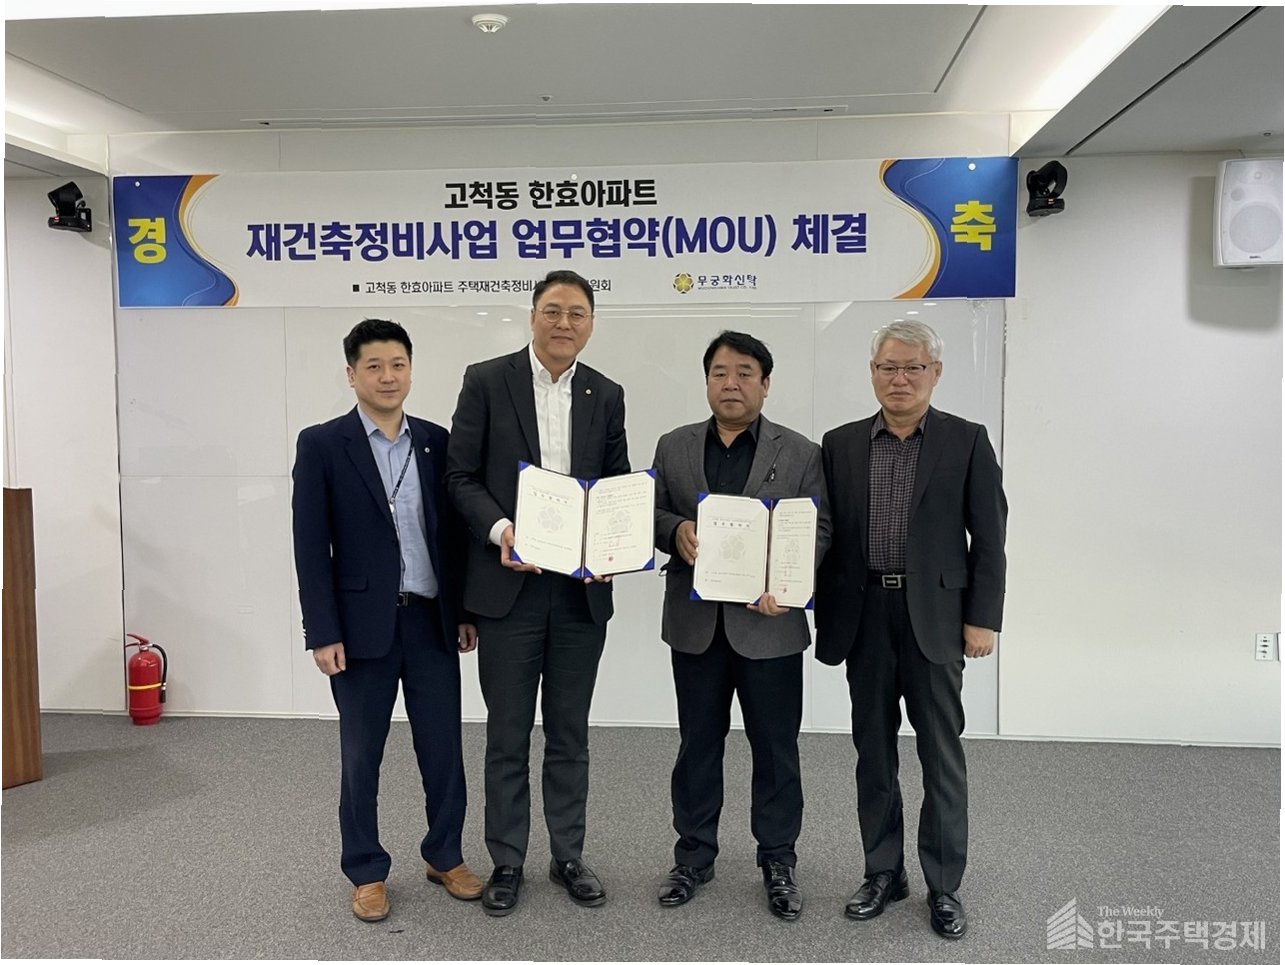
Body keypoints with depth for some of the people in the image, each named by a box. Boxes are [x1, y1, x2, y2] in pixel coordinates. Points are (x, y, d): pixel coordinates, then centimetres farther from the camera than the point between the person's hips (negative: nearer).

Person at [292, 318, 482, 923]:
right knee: (361, 757, 10)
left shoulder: (436, 441, 6)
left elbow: (452, 531, 9)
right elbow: (311, 547, -6)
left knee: (443, 749, 11)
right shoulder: (322, 445, -4)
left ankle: (445, 856, 31)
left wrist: (465, 611, 7)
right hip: (364, 625, -3)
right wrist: (323, 633, -10)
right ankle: (366, 871, 29)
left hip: (433, 621, 3)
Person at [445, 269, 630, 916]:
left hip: (582, 588, 3)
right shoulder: (486, 381, -1)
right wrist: (498, 530, -21)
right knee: (508, 735, 9)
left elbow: (619, 485, 9)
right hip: (509, 586, -2)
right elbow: (461, 476, -4)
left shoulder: (606, 396, 8)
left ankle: (568, 856, 30)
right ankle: (507, 862, 26)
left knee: (570, 734, 14)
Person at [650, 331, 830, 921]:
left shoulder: (801, 454, 0)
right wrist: (675, 530, -14)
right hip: (695, 623, 2)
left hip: (769, 624, -2)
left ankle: (778, 861, 27)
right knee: (697, 744, 14)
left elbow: (820, 531, -4)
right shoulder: (673, 447, 8)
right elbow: (650, 513, 9)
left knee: (776, 749, 9)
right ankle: (694, 855, 30)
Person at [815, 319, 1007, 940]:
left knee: (942, 756, 5)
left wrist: (982, 619, -5)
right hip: (864, 616, 3)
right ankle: (883, 873, 27)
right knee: (873, 752, 12)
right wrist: (826, 617, 4)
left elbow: (989, 538, -1)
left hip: (935, 617, -2)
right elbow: (826, 535, 7)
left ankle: (943, 886, 21)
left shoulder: (967, 441, 0)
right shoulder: (840, 444, 6)